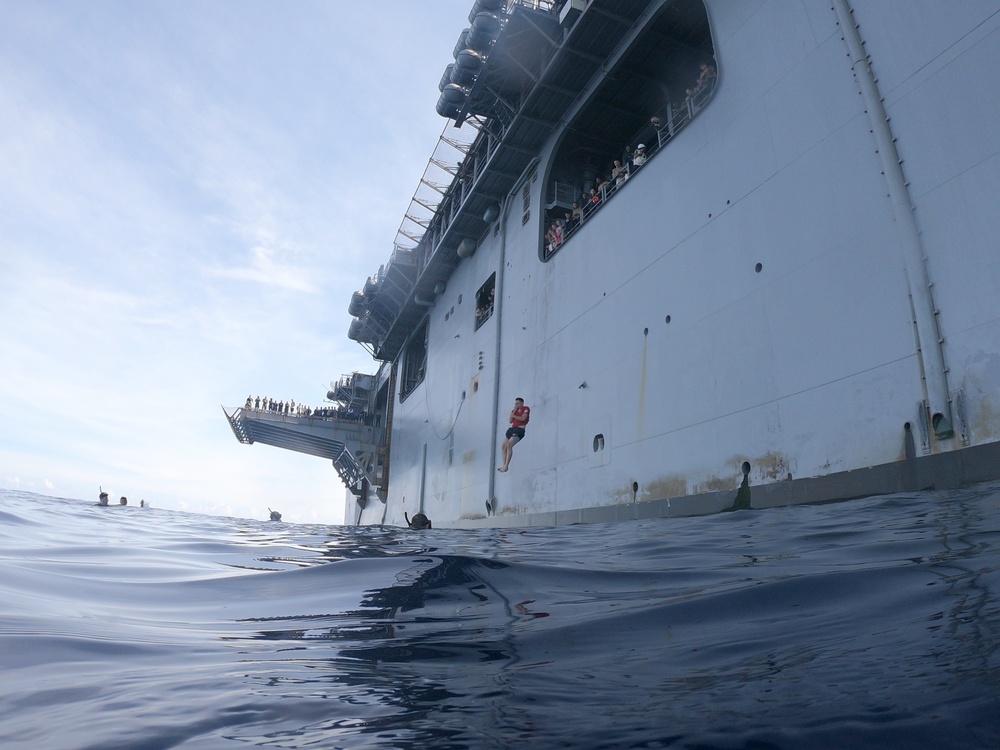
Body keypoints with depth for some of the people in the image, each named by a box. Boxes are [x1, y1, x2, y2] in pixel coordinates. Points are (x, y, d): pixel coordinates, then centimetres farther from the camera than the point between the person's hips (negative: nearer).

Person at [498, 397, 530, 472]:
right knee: (504, 446, 0)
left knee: (509, 445, -24)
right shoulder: (514, 410, 20)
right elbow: (510, 421, 9)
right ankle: (504, 465, 2)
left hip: (519, 430, -8)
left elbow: (523, 418, -12)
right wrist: (514, 411, 2)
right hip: (511, 429, 8)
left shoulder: (526, 409, 2)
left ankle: (506, 466, -26)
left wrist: (514, 416, -2)